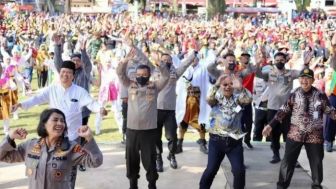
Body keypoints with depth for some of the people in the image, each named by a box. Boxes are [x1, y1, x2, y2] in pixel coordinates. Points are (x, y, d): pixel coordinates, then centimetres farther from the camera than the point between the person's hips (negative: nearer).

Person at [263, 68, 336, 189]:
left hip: (315, 135, 0)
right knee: (288, 160, 2)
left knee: (317, 162, 12)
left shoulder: (320, 95, -4)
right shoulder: (294, 95, -2)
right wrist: (271, 125, -2)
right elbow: (283, 111, 2)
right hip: (295, 133, 0)